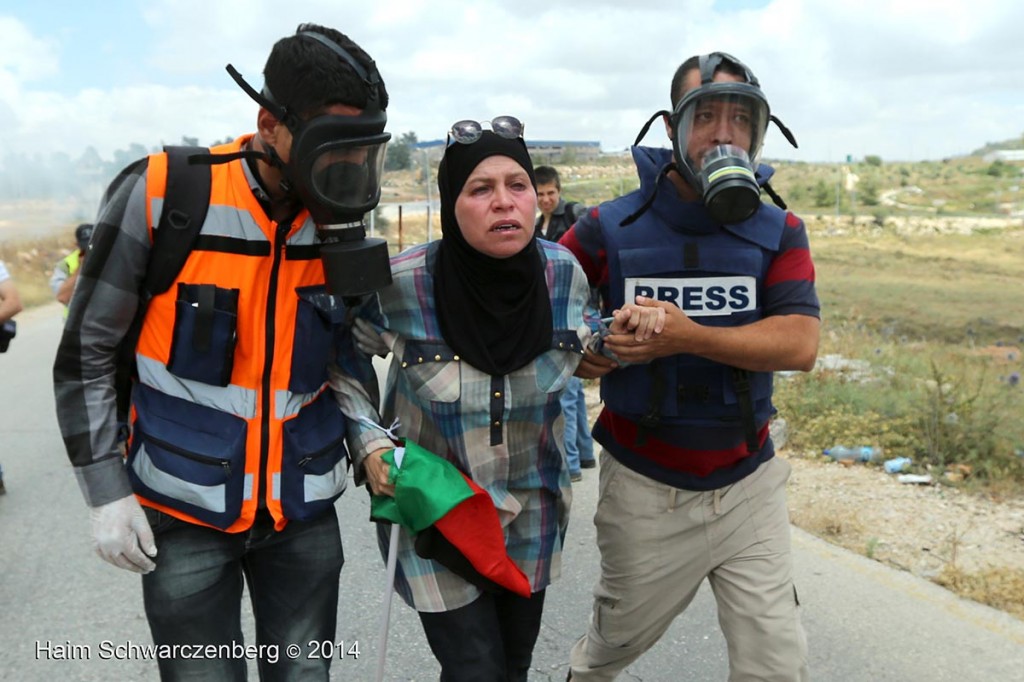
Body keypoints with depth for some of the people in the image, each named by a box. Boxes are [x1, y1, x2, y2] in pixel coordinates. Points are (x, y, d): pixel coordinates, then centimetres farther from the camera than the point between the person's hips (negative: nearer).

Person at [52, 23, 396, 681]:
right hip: (184, 512, -2)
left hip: (303, 510, 3)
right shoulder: (160, 196, -14)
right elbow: (87, 351, -5)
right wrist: (106, 490, -6)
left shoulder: (339, 220, -3)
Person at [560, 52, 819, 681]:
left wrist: (690, 336, -28)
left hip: (749, 484, 2)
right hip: (644, 491, -1)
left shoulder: (779, 233, -2)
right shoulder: (610, 229, -6)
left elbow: (800, 344, -16)